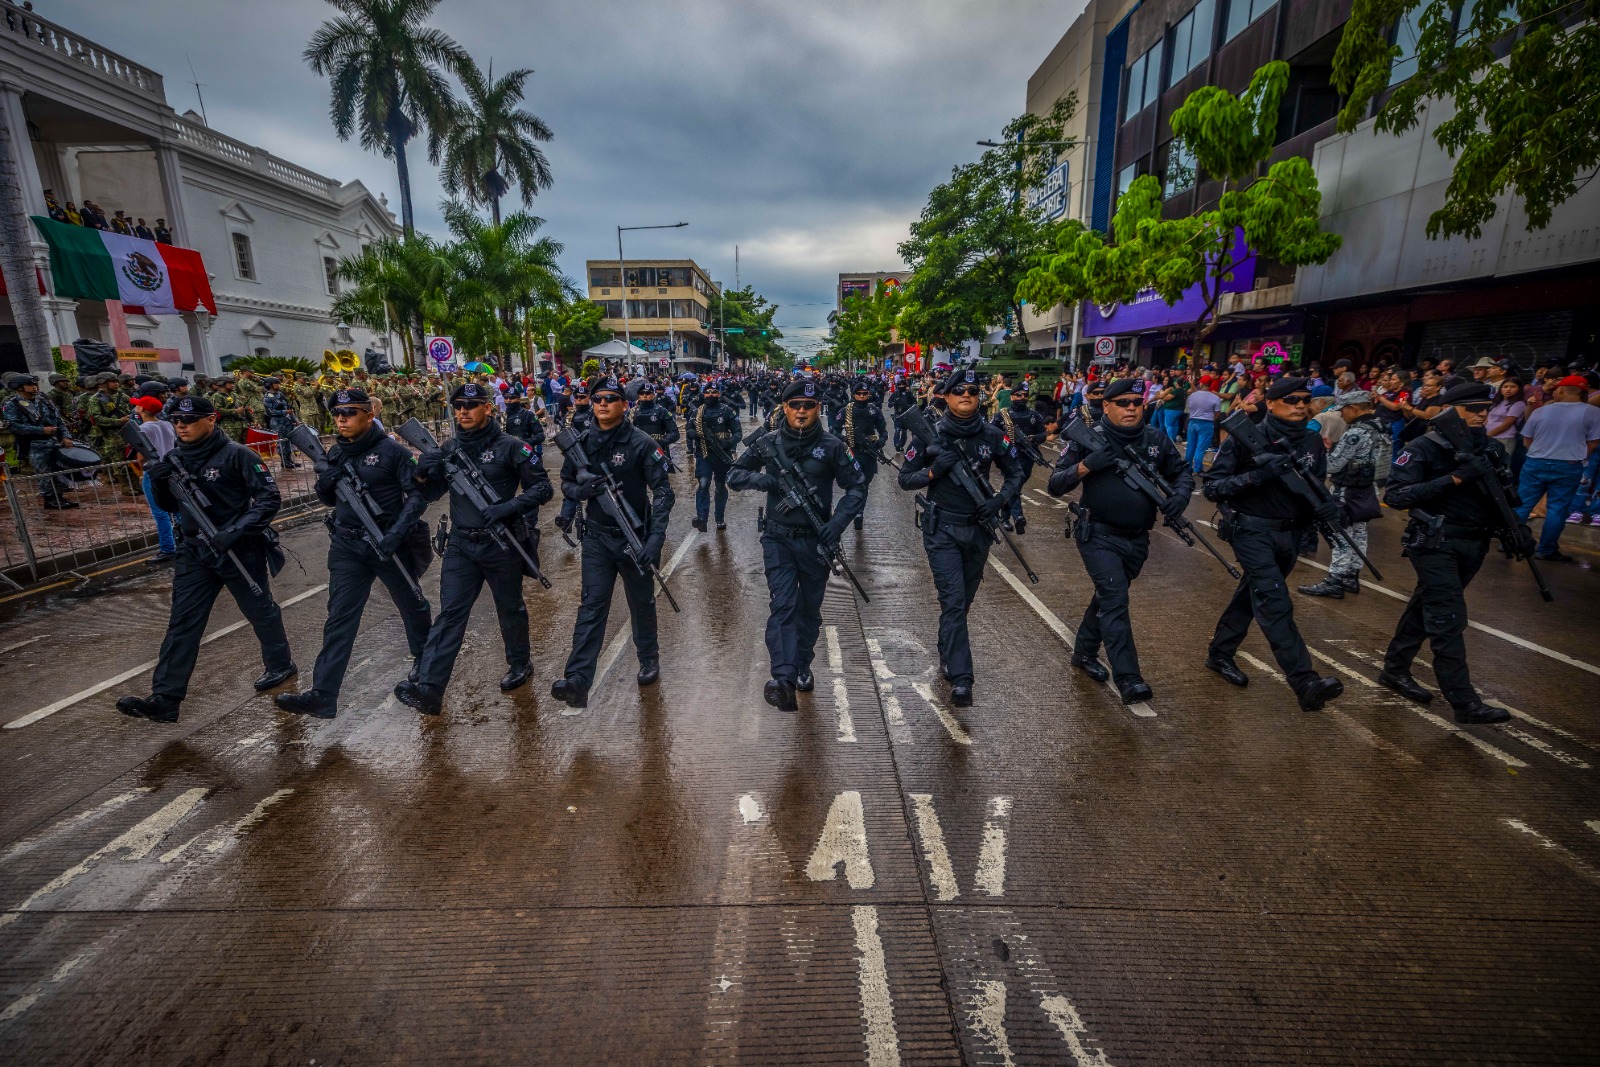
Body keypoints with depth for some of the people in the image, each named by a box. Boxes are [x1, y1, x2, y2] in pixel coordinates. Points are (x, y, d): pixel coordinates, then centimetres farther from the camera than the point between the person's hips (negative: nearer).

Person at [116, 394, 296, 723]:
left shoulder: (236, 455, -13)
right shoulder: (175, 458, 7)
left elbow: (270, 498, -16)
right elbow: (169, 506, 14)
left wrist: (236, 530, -25)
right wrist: (159, 483, -7)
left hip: (239, 550, -6)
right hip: (195, 552, 6)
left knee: (261, 610, 10)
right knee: (182, 622, 2)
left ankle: (280, 664, 31)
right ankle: (164, 699, 4)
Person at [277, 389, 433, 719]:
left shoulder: (392, 451, -9)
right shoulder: (335, 453, 8)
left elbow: (417, 496, -11)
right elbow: (328, 499, 15)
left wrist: (396, 533, -22)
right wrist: (327, 478, -7)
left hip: (389, 543, -4)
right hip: (347, 547, 4)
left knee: (412, 604, 13)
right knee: (340, 617, 0)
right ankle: (322, 695, 0)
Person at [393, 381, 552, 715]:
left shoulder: (509, 446, -8)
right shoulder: (449, 448, 7)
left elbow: (544, 487, -8)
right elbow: (432, 493, 14)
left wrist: (509, 506, -22)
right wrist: (423, 475, -8)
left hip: (501, 544, -4)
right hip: (461, 544, 4)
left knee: (510, 609, 12)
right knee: (449, 613, -1)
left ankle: (520, 665, 33)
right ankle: (427, 688, -4)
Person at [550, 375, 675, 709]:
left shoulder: (640, 443, -11)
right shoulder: (581, 442, 2)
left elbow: (662, 491, -13)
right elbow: (566, 483, 12)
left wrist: (656, 538, -23)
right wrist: (581, 490, -14)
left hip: (635, 536, -2)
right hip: (597, 536, 3)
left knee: (642, 602, 13)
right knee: (592, 605, -4)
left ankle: (649, 659, 35)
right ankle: (577, 681, -7)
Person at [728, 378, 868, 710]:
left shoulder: (831, 446, -4)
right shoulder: (768, 442, -1)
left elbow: (858, 487, 0)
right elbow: (734, 475, 3)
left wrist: (838, 522, -15)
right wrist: (761, 478, -18)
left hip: (816, 540, 1)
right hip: (779, 539, -1)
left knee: (810, 608, 14)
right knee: (782, 605, -13)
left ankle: (802, 666, 35)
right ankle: (783, 680, -19)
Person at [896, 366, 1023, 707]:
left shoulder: (991, 435, 0)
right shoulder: (930, 434, -6)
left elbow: (1016, 473, 10)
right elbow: (905, 479, -1)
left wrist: (1000, 501, -9)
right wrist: (934, 471, -19)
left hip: (978, 527, 3)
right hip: (941, 528, -3)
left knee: (964, 600, 16)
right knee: (953, 601, -10)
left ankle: (947, 655, 38)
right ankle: (960, 678, -7)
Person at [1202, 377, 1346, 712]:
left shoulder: (1313, 444, 6)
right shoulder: (1245, 438, -11)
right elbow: (1212, 487, -15)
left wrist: (1326, 506, -7)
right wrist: (1259, 474, -28)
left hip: (1291, 534, 7)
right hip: (1252, 530, -6)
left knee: (1251, 595, 16)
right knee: (1276, 603, -15)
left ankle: (1219, 653, 32)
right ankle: (1305, 682, -17)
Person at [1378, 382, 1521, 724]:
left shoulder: (1493, 449, 9)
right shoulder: (1424, 449, -11)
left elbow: (1503, 497, 17)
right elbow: (1394, 495, -21)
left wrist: (1515, 527, -1)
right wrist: (1454, 478, -25)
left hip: (1474, 545, 7)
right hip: (1436, 543, -7)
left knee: (1424, 608, 16)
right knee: (1449, 620, -8)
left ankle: (1394, 670, 29)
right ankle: (1465, 702, -3)